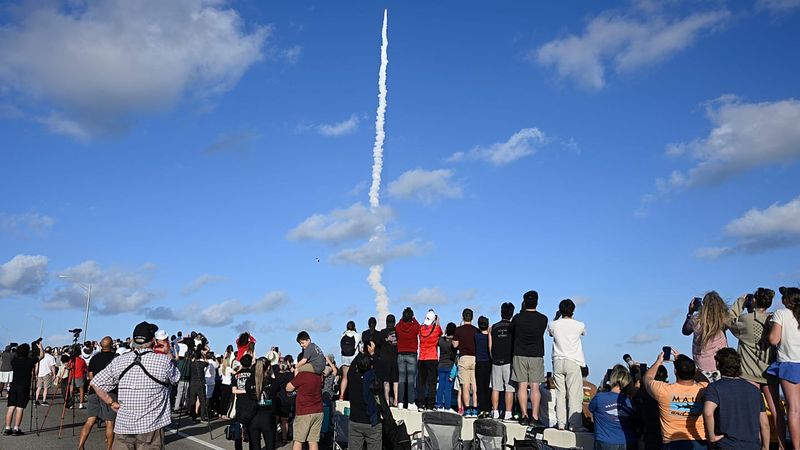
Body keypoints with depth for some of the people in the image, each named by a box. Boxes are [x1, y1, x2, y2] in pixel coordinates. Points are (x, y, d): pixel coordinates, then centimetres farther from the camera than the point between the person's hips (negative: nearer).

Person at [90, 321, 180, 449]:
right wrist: (168, 353, 18)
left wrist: (112, 403, 10)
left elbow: (96, 384, 5)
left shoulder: (118, 361, 0)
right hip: (151, 428, -2)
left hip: (123, 426, 3)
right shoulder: (164, 360, -9)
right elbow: (175, 378, 10)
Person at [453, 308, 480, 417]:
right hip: (475, 358, 2)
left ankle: (467, 410, -3)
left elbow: (455, 345, 1)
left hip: (464, 358, -2)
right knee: (475, 386, 4)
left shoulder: (459, 330, -2)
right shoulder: (476, 330, 5)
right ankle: (475, 410, 1)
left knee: (465, 386, 0)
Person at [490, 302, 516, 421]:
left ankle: (495, 413, 10)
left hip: (496, 362, 3)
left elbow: (490, 346, 8)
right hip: (509, 362, -3)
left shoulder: (492, 328, 5)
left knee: (495, 388, 8)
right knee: (509, 389, -1)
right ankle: (507, 414, -3)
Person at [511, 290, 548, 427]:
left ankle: (524, 416, 1)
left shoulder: (517, 318, -4)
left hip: (519, 355, 0)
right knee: (535, 387, 2)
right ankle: (534, 417, -1)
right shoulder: (543, 319, -2)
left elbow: (511, 333, 12)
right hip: (536, 356, 0)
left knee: (522, 386, 3)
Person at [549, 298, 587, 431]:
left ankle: (561, 423, 7)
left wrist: (556, 317, 28)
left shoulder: (554, 325, 0)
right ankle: (575, 424, -2)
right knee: (575, 394, -1)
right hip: (573, 362, -2)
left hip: (558, 361, 3)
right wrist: (571, 318, 25)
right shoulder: (579, 325, -5)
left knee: (560, 394, 6)